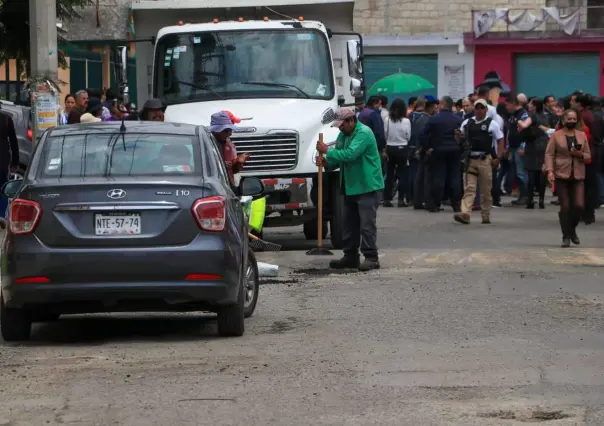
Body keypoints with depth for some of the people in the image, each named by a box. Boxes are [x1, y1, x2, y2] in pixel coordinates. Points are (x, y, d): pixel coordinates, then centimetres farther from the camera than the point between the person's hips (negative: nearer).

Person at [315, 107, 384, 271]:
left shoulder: (364, 133, -16)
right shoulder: (343, 135, 13)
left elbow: (350, 154, -27)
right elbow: (339, 159, 17)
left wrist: (327, 151, -18)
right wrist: (326, 162, -5)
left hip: (367, 187, -9)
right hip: (350, 187, 9)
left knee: (367, 224, -10)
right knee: (349, 224, 12)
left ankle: (371, 258, -8)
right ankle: (350, 256, 19)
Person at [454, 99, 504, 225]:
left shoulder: (492, 124, 0)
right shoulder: (467, 123, 10)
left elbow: (500, 140, 1)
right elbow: (461, 138, 21)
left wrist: (497, 158, -9)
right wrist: (459, 135, -4)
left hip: (486, 160, -2)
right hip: (470, 159, 2)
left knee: (486, 189, 4)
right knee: (469, 188, -7)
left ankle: (486, 216, 14)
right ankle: (465, 214, -17)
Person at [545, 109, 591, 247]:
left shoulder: (582, 135, 11)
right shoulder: (556, 136, 2)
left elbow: (588, 156, 14)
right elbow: (549, 154, -3)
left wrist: (580, 154, -9)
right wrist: (549, 171, -16)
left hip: (578, 176, 2)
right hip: (561, 175, -2)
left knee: (579, 205, -8)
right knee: (565, 207, -2)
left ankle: (572, 229, 18)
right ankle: (566, 237, 7)